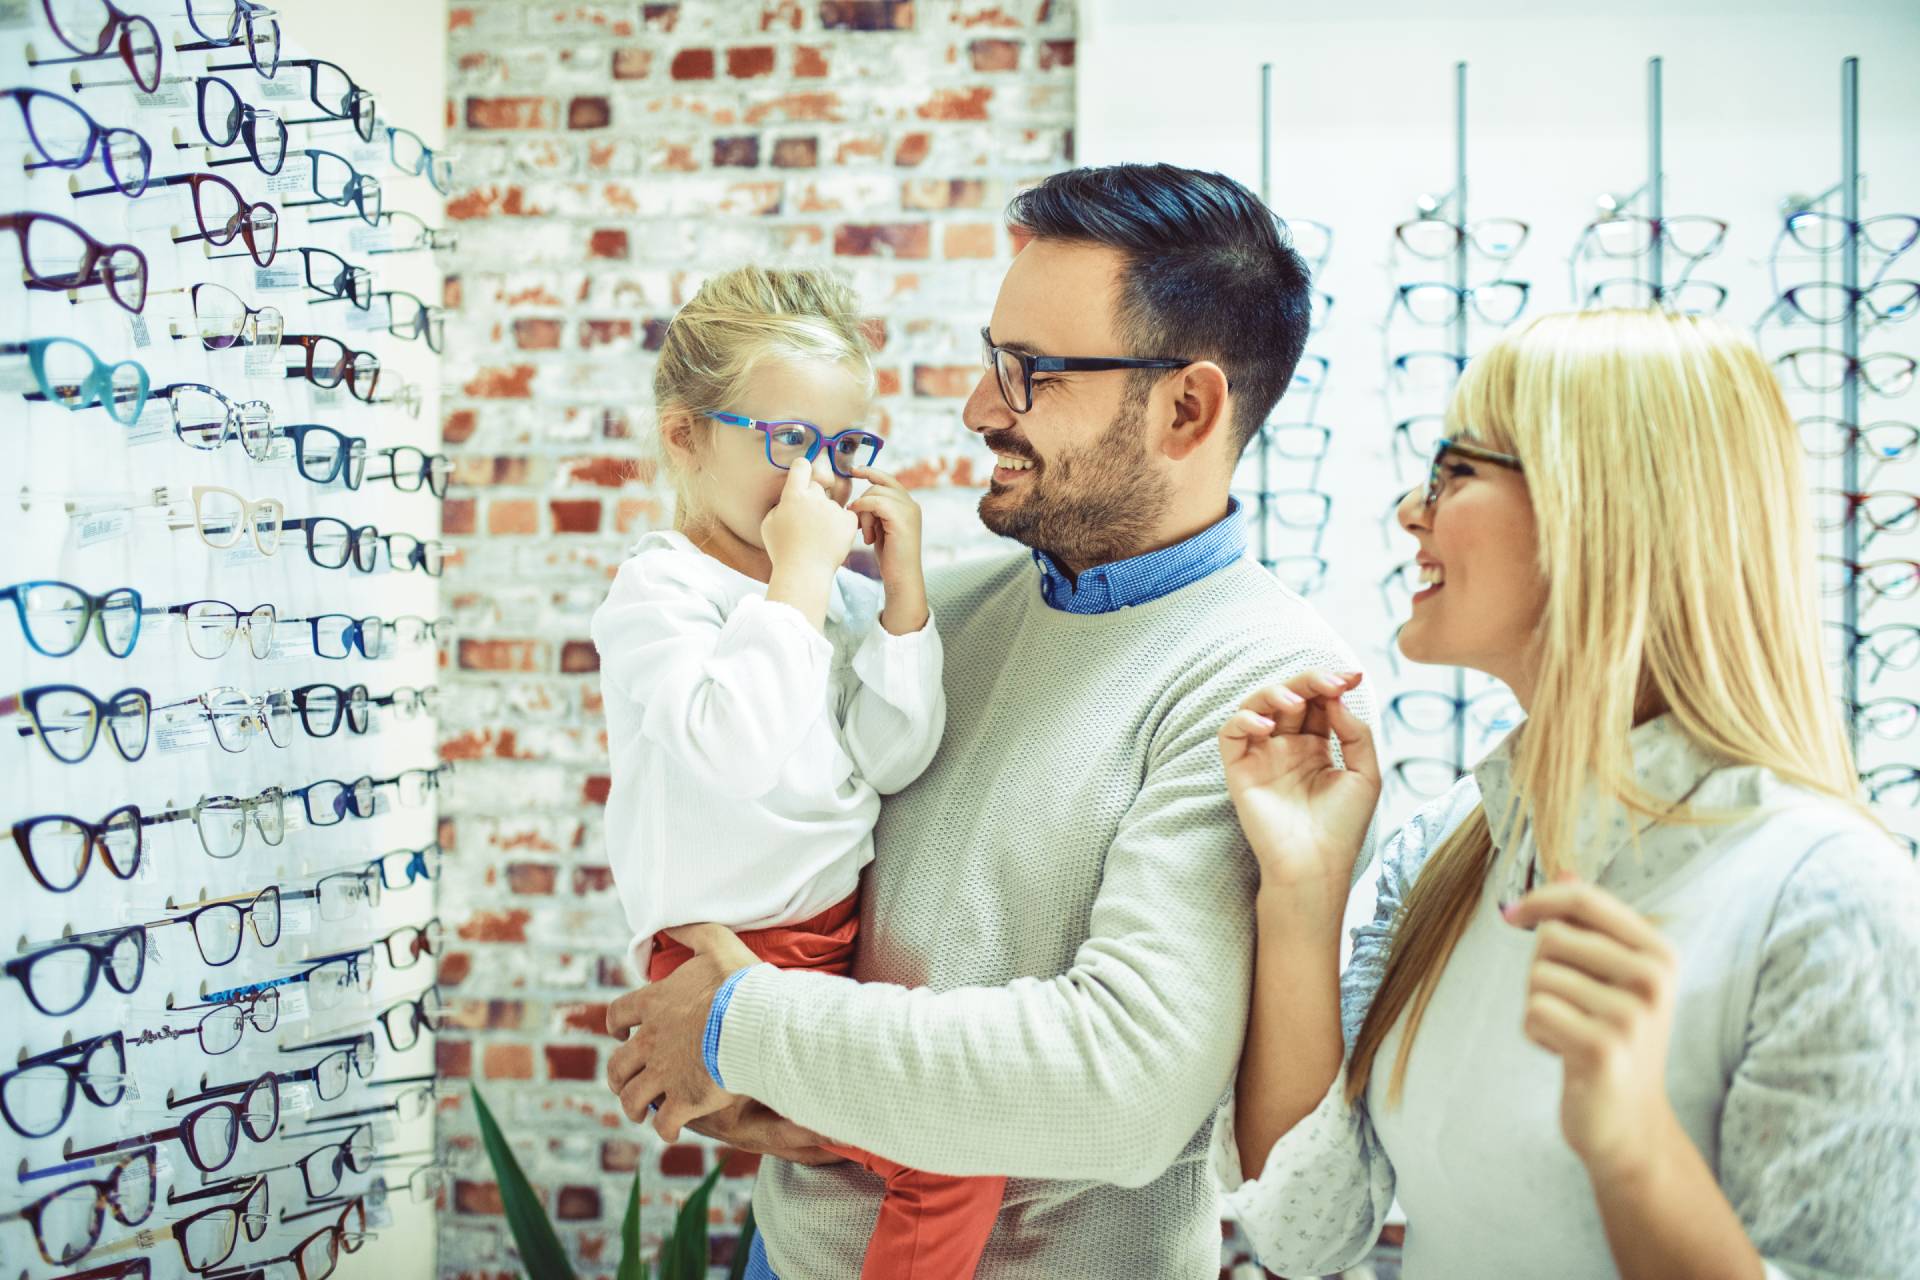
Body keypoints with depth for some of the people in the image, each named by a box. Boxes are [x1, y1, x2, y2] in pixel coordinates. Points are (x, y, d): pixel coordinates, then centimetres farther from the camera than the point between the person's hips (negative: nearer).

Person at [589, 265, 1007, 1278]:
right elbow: (733, 752, -28)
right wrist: (798, 580, -22)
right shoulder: (655, 594, -10)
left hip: (852, 929, 7)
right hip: (730, 961, -7)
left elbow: (897, 762, -1)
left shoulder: (842, 593, 8)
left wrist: (903, 591, -6)